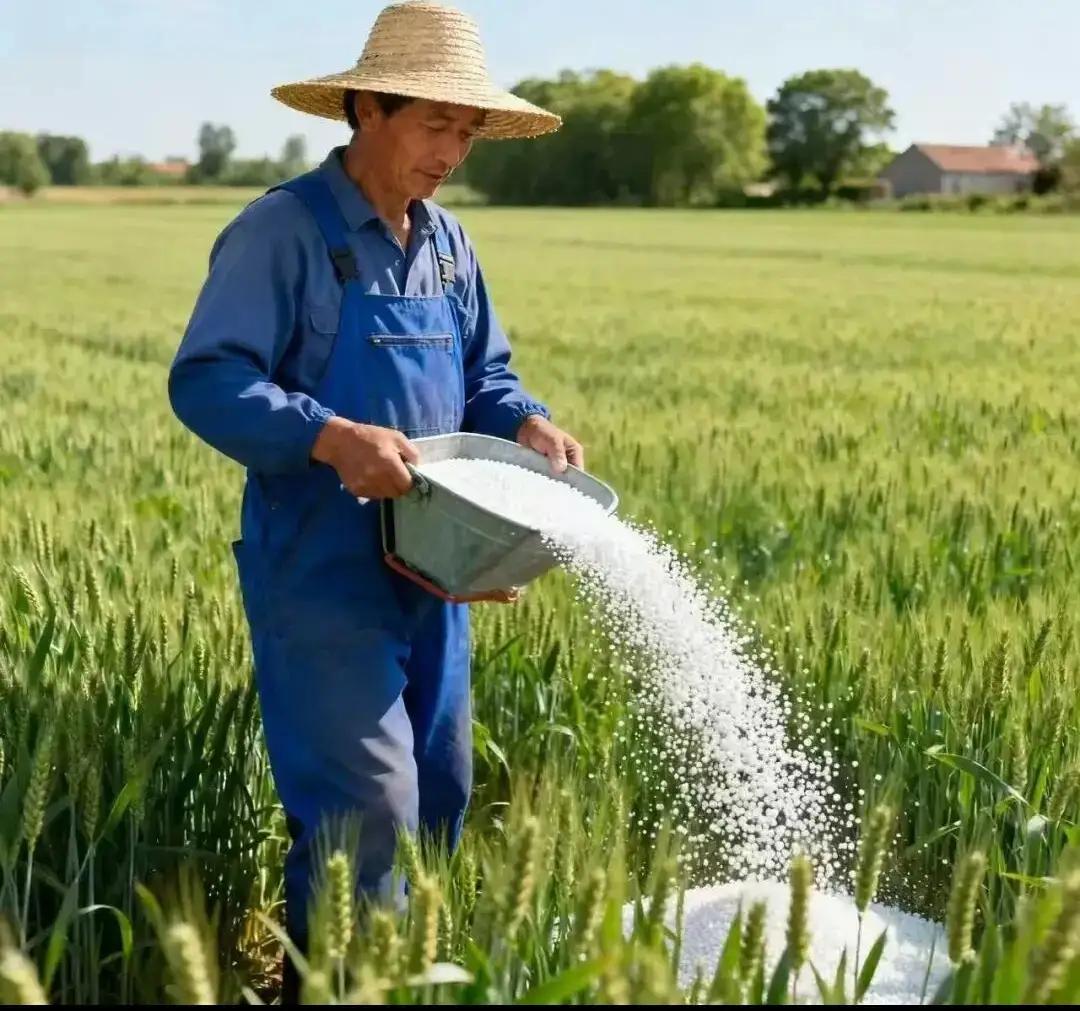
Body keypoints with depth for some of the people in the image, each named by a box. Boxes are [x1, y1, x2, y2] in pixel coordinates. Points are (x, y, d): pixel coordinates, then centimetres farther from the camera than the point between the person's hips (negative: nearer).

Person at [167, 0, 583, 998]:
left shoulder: (447, 242, 11)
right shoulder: (284, 229, -13)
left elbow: (484, 378, 18)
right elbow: (204, 380, -18)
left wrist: (528, 423, -5)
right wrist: (333, 439, -32)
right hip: (319, 567, -8)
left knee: (438, 793, 14)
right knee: (368, 801, -10)